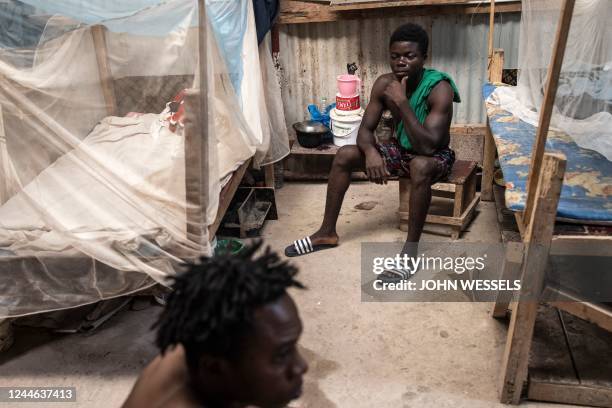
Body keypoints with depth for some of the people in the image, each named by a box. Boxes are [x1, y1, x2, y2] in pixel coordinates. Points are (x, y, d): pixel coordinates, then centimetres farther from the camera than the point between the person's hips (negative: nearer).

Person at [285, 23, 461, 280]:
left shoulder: (439, 88, -28)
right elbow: (365, 129, -9)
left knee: (420, 166, -40)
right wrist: (370, 152, -31)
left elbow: (427, 146, -36)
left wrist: (401, 102, -38)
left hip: (436, 156, -5)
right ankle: (327, 232, 1)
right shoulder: (384, 83, -12)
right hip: (400, 149, 6)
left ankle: (410, 249, -27)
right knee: (344, 155, -9)